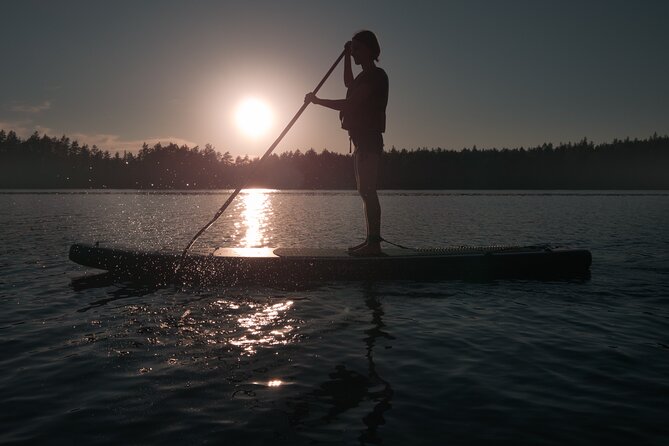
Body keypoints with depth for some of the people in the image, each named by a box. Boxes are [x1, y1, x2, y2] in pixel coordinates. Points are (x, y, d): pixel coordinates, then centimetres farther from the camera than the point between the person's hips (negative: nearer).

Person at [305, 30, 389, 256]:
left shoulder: (375, 75, -11)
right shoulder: (365, 76, 20)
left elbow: (349, 104, -18)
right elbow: (348, 84, 42)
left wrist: (317, 101, -11)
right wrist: (347, 56, 33)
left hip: (368, 141, -10)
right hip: (363, 141, 10)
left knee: (367, 190, -15)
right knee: (365, 191, 9)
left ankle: (374, 243, -16)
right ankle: (371, 240, 13)